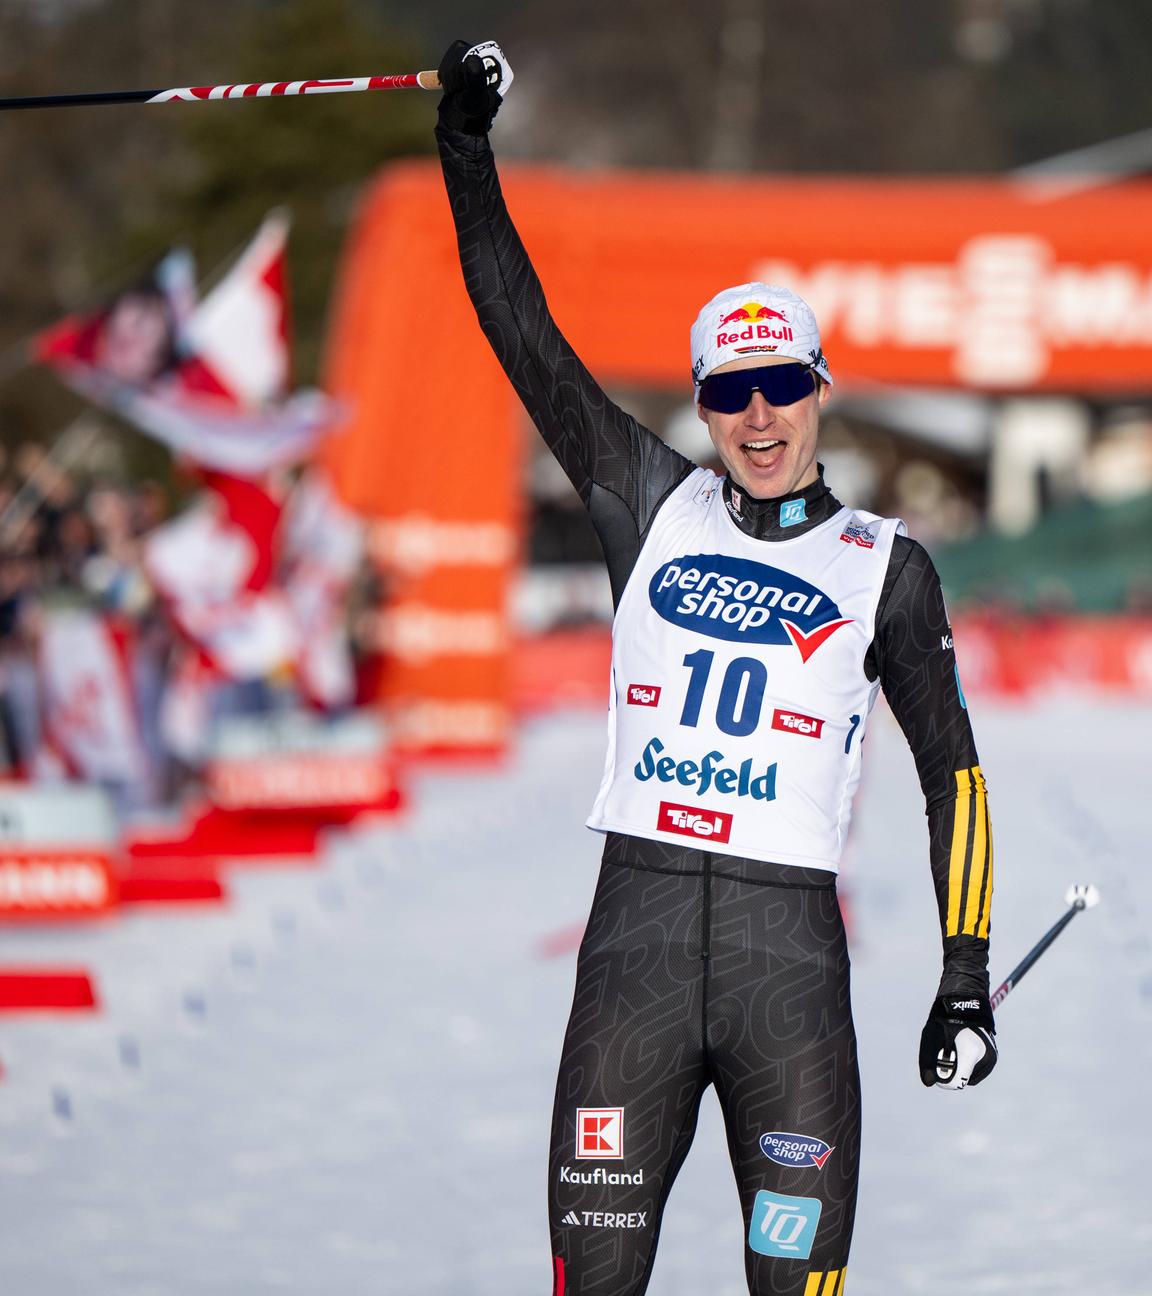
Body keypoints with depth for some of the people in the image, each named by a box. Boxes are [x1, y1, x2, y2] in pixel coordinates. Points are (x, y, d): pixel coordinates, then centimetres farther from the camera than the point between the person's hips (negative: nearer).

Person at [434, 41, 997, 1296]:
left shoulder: (886, 568, 7)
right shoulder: (658, 507, 10)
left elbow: (952, 775, 9)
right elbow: (527, 339, 8)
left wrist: (965, 980, 2)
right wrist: (466, 152, 2)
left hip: (790, 949, -1)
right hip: (636, 933, 1)